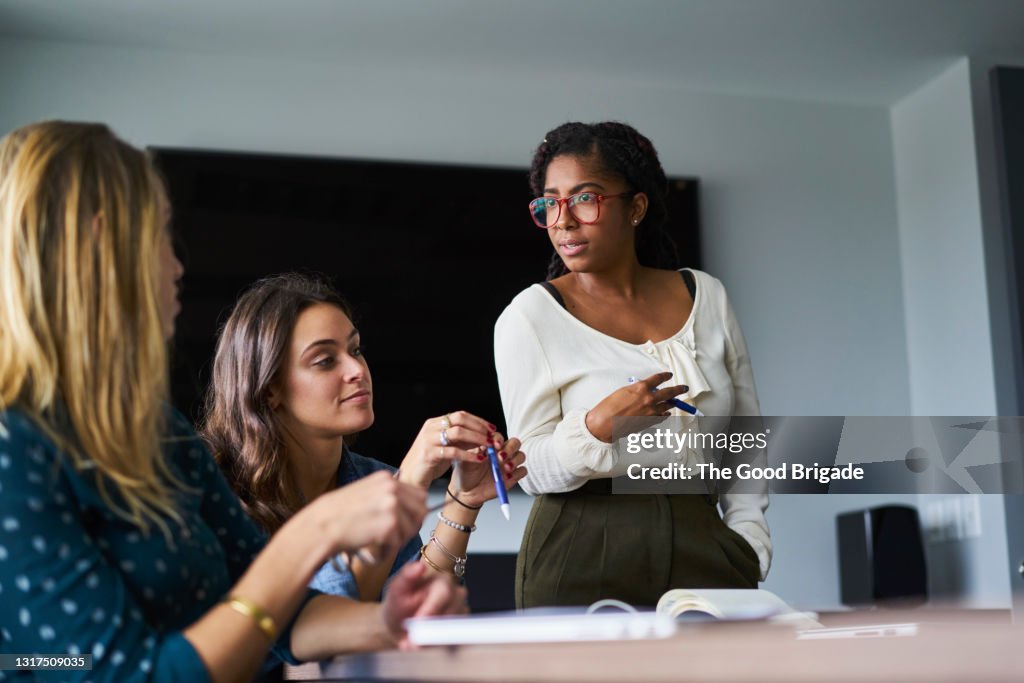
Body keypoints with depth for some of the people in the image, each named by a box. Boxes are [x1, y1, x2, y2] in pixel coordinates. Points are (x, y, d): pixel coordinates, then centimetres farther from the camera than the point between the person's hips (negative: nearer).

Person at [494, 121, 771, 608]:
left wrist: (748, 541, 2)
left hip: (701, 549, 3)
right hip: (582, 570, -3)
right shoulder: (530, 316, -4)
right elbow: (534, 472, -6)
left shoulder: (706, 297, 7)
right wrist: (598, 425, -24)